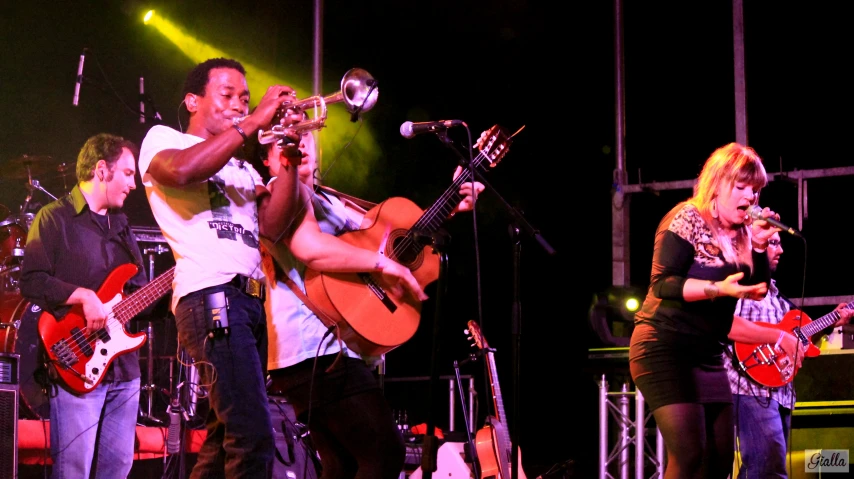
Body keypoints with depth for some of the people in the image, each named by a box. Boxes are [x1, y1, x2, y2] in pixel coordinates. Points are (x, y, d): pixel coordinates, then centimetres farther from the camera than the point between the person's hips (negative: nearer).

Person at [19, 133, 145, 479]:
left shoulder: (120, 223, 20)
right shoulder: (55, 217, -4)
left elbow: (138, 288, 20)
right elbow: (31, 281, -15)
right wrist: (83, 296, -24)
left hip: (123, 366, 8)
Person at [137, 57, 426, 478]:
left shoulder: (242, 168, 28)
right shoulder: (162, 139, 8)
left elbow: (271, 226, 11)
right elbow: (181, 171, -18)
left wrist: (290, 161, -1)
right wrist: (254, 122, -13)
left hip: (250, 301, 9)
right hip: (211, 297, -8)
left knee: (224, 443, 11)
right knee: (252, 437, -19)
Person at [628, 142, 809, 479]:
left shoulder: (739, 234, 12)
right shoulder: (687, 219, -10)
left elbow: (760, 290, 9)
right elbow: (662, 284, -19)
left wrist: (760, 244, -4)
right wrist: (719, 288, -29)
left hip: (708, 355, 8)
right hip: (665, 349, -8)